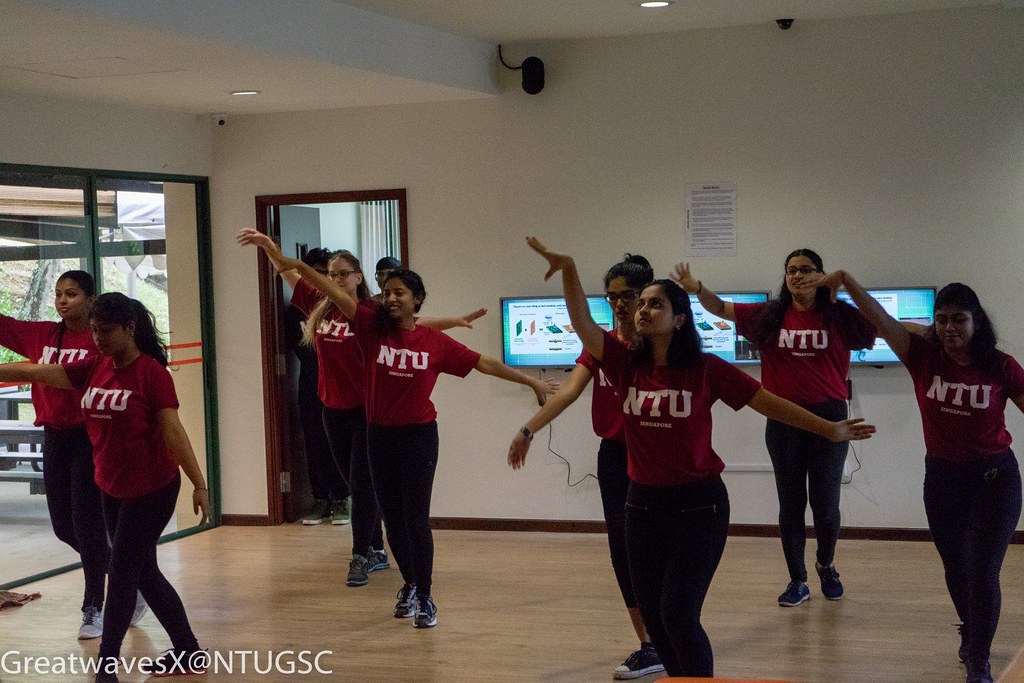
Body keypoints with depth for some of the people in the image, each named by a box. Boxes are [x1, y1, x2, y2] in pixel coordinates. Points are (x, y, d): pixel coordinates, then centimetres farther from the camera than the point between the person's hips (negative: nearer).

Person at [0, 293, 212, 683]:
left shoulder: (151, 372, -15)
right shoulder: (93, 368, 3)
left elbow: (172, 430, -17)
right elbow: (36, 373, 1)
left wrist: (198, 484, -19)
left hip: (152, 490, -7)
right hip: (112, 489, 7)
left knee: (122, 573, -1)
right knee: (143, 573, 13)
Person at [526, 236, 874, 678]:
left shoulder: (706, 370, -8)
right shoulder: (626, 365, 0)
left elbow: (769, 403, -4)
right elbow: (583, 324, -10)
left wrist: (830, 430, -5)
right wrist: (568, 270, -22)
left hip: (698, 504, -4)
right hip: (644, 503, 4)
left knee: (678, 614, -10)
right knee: (652, 615, 10)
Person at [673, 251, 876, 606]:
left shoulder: (839, 317, -4)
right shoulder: (769, 316, 1)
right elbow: (721, 308, 1)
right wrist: (697, 288, -17)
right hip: (783, 420, 2)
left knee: (826, 506, 4)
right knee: (790, 504, 10)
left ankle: (826, 565, 34)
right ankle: (797, 581, 23)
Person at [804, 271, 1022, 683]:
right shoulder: (923, 356, -9)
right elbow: (880, 318, -18)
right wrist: (845, 280, -30)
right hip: (942, 477, 3)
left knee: (984, 572, -5)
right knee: (956, 568, 20)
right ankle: (970, 633, 47)